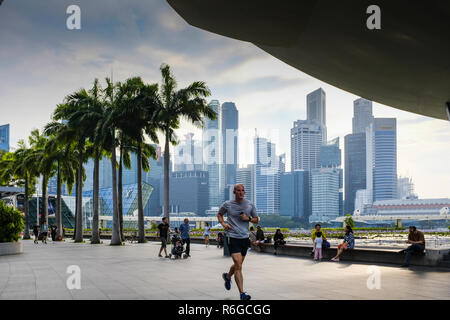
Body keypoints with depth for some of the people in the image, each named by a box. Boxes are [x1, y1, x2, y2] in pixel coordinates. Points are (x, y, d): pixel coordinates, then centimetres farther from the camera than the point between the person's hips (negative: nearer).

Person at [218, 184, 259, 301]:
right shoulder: (227, 204, -1)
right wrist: (223, 223, -3)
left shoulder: (250, 205, 5)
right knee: (238, 266, -14)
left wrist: (248, 218, -7)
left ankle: (227, 276, 50)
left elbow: (256, 220, 14)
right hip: (233, 237, -4)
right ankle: (242, 293, -12)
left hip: (245, 238, 4)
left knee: (238, 265, 18)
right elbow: (219, 214, 17)